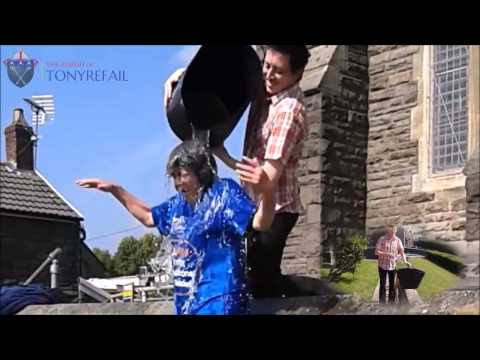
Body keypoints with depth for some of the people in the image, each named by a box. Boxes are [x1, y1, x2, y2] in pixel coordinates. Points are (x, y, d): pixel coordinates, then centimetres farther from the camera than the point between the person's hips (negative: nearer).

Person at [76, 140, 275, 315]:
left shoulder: (224, 193, -9)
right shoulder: (179, 205, 14)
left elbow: (259, 223, -22)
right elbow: (148, 217, 32)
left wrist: (267, 191, -43)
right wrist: (114, 189, 30)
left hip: (218, 301, -9)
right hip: (186, 302, 9)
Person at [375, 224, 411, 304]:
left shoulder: (397, 240, -2)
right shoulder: (382, 239, -9)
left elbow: (401, 251, -3)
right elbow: (376, 252, -11)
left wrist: (405, 261, -18)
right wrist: (386, 254, -25)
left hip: (393, 265, 3)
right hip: (383, 265, -3)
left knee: (392, 285, 8)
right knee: (383, 285, 2)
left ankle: (391, 303, 19)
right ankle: (382, 303, 9)